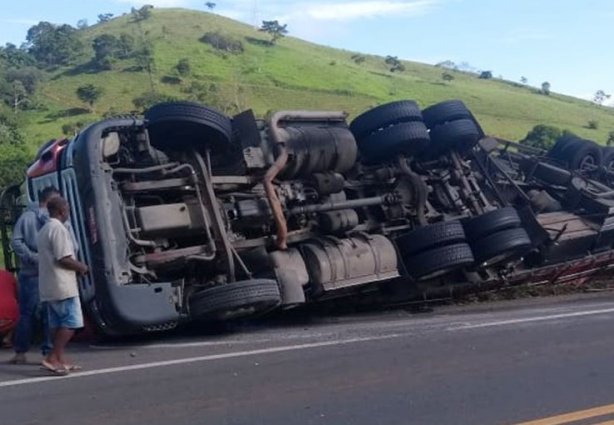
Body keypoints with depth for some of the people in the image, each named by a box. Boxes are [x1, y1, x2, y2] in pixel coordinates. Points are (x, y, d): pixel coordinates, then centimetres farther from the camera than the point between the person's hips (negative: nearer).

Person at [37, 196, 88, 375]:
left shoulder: (44, 230, 18)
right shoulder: (58, 228, -14)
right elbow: (64, 259, -20)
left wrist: (76, 267, 16)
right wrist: (81, 267, -4)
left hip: (48, 287, 10)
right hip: (62, 286, -10)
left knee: (59, 323, 12)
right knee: (71, 323, -7)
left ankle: (60, 360, 13)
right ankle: (52, 358, -12)